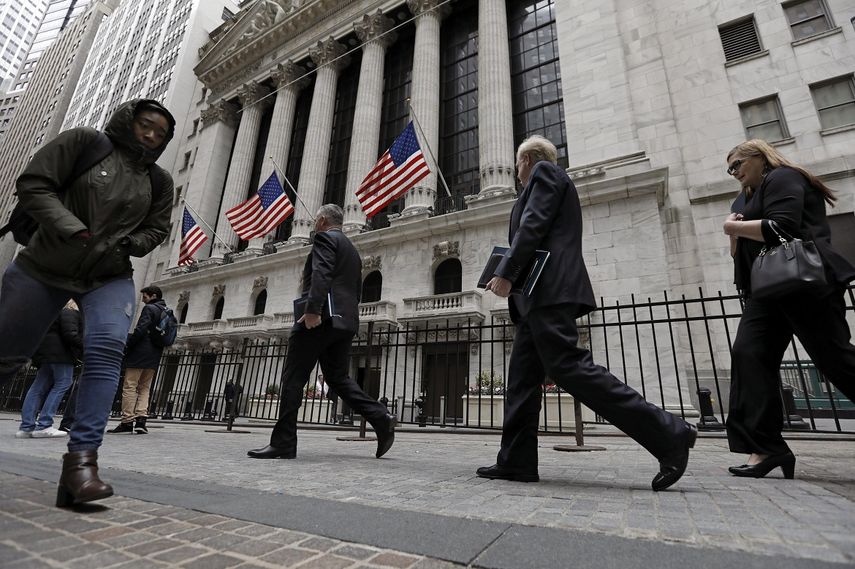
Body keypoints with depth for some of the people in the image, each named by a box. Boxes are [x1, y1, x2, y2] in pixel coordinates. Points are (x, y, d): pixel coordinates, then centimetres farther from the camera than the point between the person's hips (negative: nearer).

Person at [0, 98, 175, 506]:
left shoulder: (158, 180, 8)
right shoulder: (85, 141, 1)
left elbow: (156, 229, 14)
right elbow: (33, 184, -5)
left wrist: (125, 245, -5)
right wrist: (73, 230, -18)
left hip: (110, 277, 1)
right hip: (44, 268, 0)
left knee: (107, 349, -22)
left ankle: (81, 458, -25)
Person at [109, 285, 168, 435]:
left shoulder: (149, 308, -6)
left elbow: (140, 330, -17)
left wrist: (127, 345, -7)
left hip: (139, 354, -7)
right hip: (154, 358, 7)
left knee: (130, 387, -1)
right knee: (144, 388, 10)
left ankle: (127, 421, -1)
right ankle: (141, 419, 2)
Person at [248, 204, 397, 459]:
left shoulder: (325, 238, 0)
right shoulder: (352, 250, 27)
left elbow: (321, 275, -18)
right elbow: (357, 290, 24)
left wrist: (312, 310, -26)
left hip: (320, 318, -9)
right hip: (346, 322, 9)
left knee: (293, 378, -2)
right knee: (338, 377, 11)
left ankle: (283, 443, 1)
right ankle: (381, 419, 0)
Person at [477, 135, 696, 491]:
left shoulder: (545, 172, 5)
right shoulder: (548, 180, 32)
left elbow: (533, 226, -12)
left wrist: (505, 272, -15)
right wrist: (513, 276, 18)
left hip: (548, 291, -10)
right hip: (540, 296, 10)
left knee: (569, 368, -17)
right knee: (522, 378, 4)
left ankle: (668, 435, -11)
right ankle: (516, 461, 6)